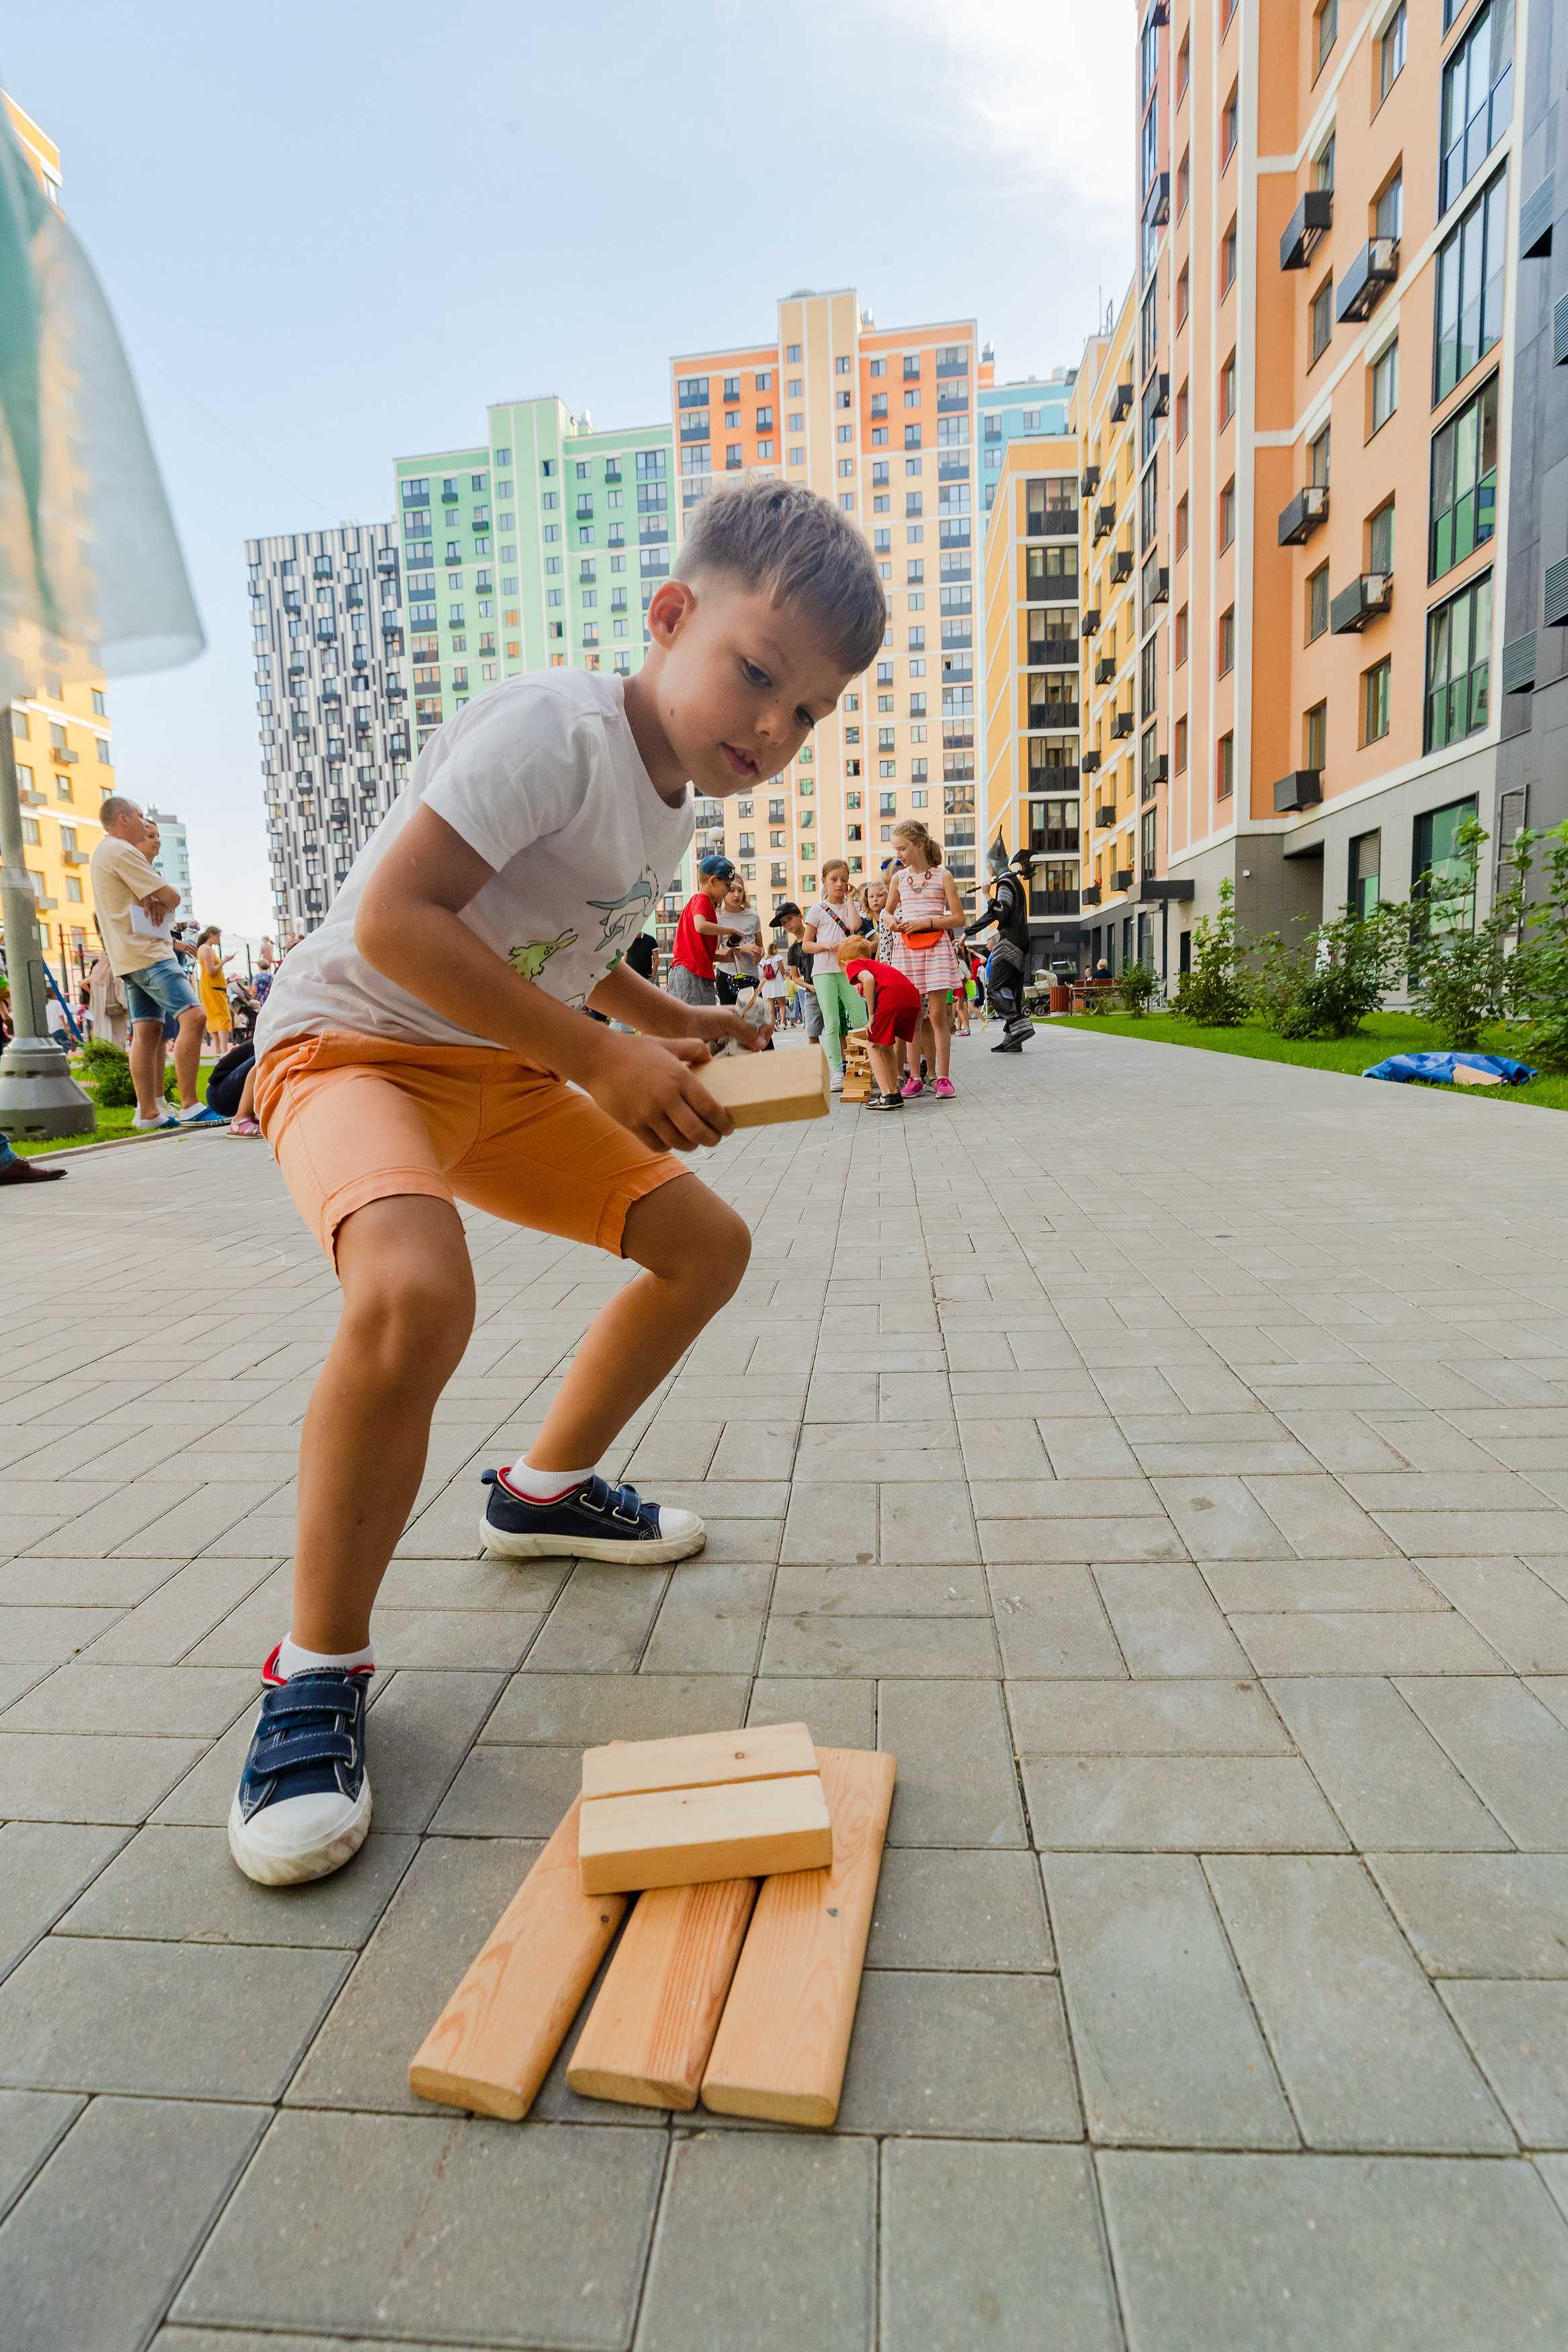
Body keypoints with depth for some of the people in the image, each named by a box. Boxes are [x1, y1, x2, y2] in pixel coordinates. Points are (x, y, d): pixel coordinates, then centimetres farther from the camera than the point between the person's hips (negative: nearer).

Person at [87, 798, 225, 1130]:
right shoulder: (121, 851, -9)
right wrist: (162, 900, 10)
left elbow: (157, 893, 20)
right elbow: (172, 897, -12)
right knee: (193, 1016, -18)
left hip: (130, 957, 11)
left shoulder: (103, 853, 24)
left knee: (148, 1031, 7)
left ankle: (148, 1112, 6)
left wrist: (156, 900, -3)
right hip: (146, 953, -11)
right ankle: (189, 1106, -22)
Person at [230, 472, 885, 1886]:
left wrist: (673, 1021, 9)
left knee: (707, 1244, 9)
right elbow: (394, 920, -28)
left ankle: (547, 1490, 25)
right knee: (415, 1294, -38)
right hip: (358, 1041, -8)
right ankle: (319, 1670, -14)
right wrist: (599, 1056, -27)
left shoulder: (671, 803, 10)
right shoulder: (555, 726, -19)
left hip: (507, 1073, 9)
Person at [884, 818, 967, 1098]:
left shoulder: (942, 876, 0)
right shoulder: (899, 878, 10)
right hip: (905, 949, 3)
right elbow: (888, 911, 24)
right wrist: (892, 921, 1)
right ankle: (914, 1077, 7)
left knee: (938, 1014, -6)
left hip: (936, 947, -3)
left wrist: (926, 923, -13)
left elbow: (958, 918, -2)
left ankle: (942, 1077, -2)